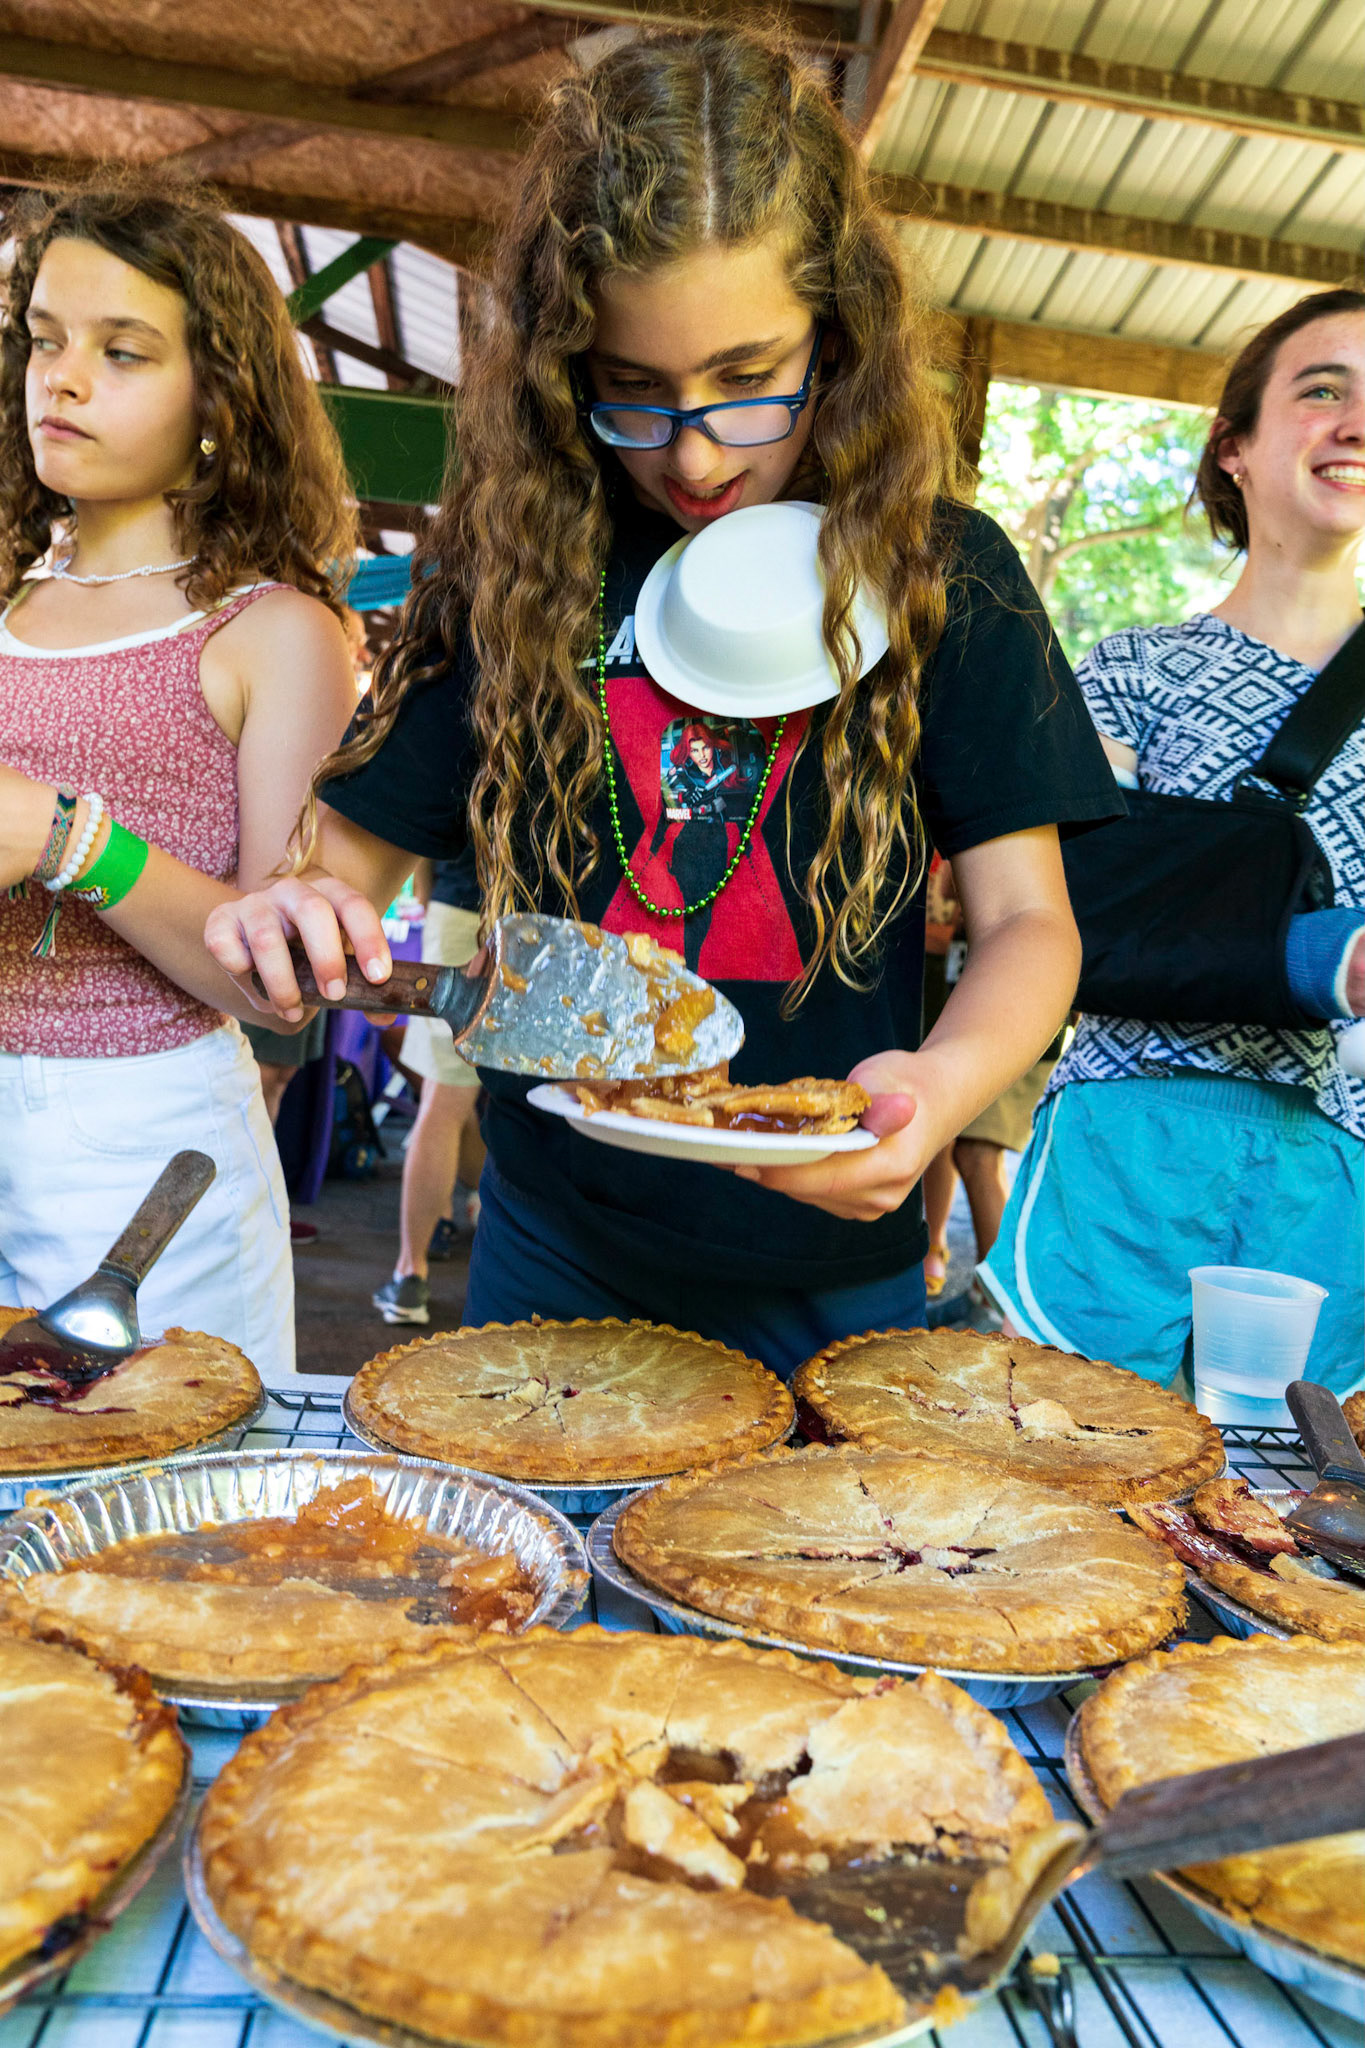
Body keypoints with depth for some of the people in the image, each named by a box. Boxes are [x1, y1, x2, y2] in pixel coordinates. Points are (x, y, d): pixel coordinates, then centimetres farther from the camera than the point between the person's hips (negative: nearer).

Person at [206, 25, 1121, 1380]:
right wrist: (290, 912, -22)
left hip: (831, 1267, 0)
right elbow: (354, 852, 2)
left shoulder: (946, 572, -6)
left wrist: (944, 1079, -28)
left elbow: (1027, 918, -7)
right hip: (556, 1259, 1)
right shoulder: (509, 562, -3)